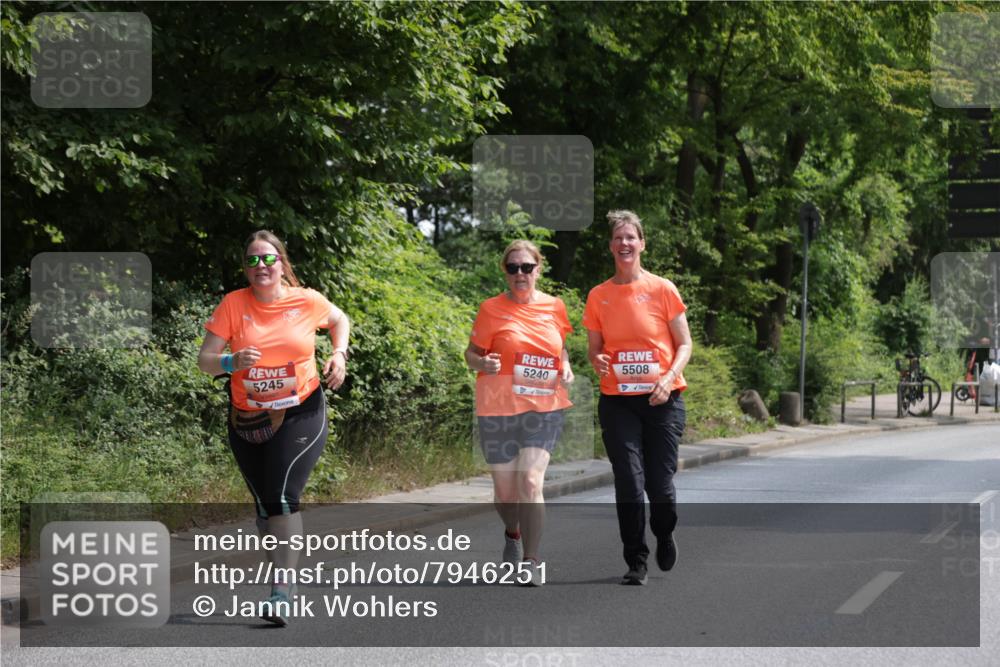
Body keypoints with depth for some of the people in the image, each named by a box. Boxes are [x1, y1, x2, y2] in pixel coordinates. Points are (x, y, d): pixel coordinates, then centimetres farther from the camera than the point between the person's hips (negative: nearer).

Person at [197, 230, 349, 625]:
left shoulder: (307, 301, -4)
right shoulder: (234, 304, -6)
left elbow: (339, 320, 18)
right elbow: (204, 359, -8)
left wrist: (339, 355, 1)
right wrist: (232, 362, -28)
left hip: (300, 414, -3)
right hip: (247, 420, 3)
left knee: (283, 496, -19)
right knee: (264, 504, 12)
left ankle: (281, 592, -18)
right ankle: (285, 575, 31)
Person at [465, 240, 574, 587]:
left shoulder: (554, 307, 5)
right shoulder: (492, 309, -3)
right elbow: (471, 353, 2)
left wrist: (566, 367, 1)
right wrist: (483, 363, -21)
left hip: (543, 408, 1)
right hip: (498, 409, 0)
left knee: (530, 481, -15)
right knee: (505, 490, 8)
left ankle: (531, 561, -6)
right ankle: (513, 533, 41)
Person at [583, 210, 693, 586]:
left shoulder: (662, 289, 0)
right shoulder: (598, 296, 5)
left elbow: (684, 344, 2)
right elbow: (594, 349, 11)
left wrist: (668, 377, -15)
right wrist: (597, 361, -13)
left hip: (662, 399, -1)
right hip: (617, 401, 1)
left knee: (660, 484, -3)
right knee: (629, 482, -7)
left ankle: (665, 536, 29)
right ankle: (635, 563, 5)